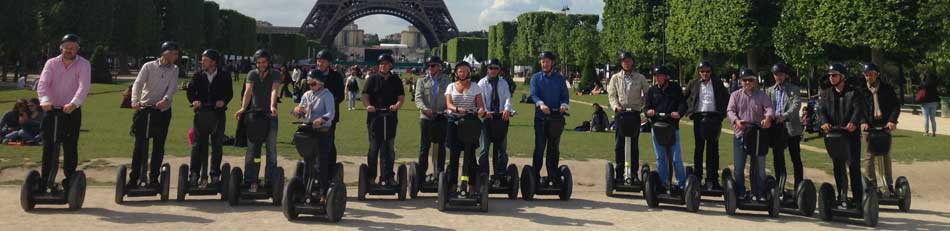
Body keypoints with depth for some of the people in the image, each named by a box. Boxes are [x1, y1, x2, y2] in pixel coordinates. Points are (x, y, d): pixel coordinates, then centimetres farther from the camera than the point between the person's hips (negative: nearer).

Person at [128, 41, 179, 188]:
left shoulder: (174, 70, 6)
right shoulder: (149, 66, 0)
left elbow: (172, 87, -9)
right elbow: (138, 83, -10)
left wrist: (165, 100, -29)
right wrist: (135, 101, -28)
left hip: (163, 111, 2)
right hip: (145, 108, -2)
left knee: (159, 146, 5)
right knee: (140, 144, -2)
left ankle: (153, 178, 13)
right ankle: (134, 178, 4)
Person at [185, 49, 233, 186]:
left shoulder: (224, 76, 3)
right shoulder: (198, 75, 7)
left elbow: (229, 93, 5)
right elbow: (190, 91, 4)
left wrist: (224, 101, -15)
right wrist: (194, 101, -15)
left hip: (218, 114, -1)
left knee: (217, 146, 4)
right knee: (197, 145, 1)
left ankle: (215, 175, 12)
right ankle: (194, 174, 7)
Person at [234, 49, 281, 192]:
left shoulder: (275, 75, 0)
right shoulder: (252, 74, 3)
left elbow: (274, 90, -19)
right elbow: (248, 91, -14)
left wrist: (272, 106, -38)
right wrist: (243, 108, -31)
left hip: (270, 115, -1)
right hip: (254, 114, 1)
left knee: (271, 149, 1)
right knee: (252, 149, 2)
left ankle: (270, 181, 5)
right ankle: (250, 181, 5)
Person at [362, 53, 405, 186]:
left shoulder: (396, 80, 10)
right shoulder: (373, 79, 4)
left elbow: (401, 97, 3)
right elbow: (365, 95, -2)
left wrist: (397, 105, -18)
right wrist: (368, 105, -22)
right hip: (374, 117, -2)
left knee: (389, 148, 5)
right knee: (374, 147, 4)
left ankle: (388, 177, 11)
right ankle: (371, 176, 12)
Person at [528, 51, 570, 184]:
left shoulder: (560, 78, 11)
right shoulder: (536, 78, 5)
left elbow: (565, 96, 4)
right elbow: (533, 95, -8)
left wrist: (564, 105, -19)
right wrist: (541, 104, -29)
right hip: (540, 118, -2)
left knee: (554, 148, 8)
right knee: (539, 147, -3)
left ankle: (553, 176, 16)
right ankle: (535, 175, 2)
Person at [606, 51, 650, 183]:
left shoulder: (640, 78, 10)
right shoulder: (615, 78, 10)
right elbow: (611, 95, 4)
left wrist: (641, 106, -4)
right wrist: (616, 106, -14)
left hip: (635, 113, 0)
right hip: (620, 113, 0)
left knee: (634, 145, 3)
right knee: (619, 145, 0)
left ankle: (633, 174, 8)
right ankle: (619, 173, 6)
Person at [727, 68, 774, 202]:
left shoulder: (762, 95, 7)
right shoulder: (735, 95, 7)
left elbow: (769, 108, -7)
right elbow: (730, 110, -4)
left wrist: (768, 117, -30)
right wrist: (736, 121, -25)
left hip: (758, 135, 0)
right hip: (740, 134, 0)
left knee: (759, 167, 4)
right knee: (739, 167, 1)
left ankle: (759, 194, 12)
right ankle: (740, 194, 10)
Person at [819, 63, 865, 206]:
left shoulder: (853, 92, 2)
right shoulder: (825, 94, 12)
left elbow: (858, 109, -13)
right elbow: (821, 110, -1)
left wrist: (853, 122, -34)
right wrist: (824, 122, -23)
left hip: (851, 134, -3)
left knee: (854, 165, -2)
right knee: (838, 167, 8)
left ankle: (858, 197, 3)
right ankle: (842, 197, 16)